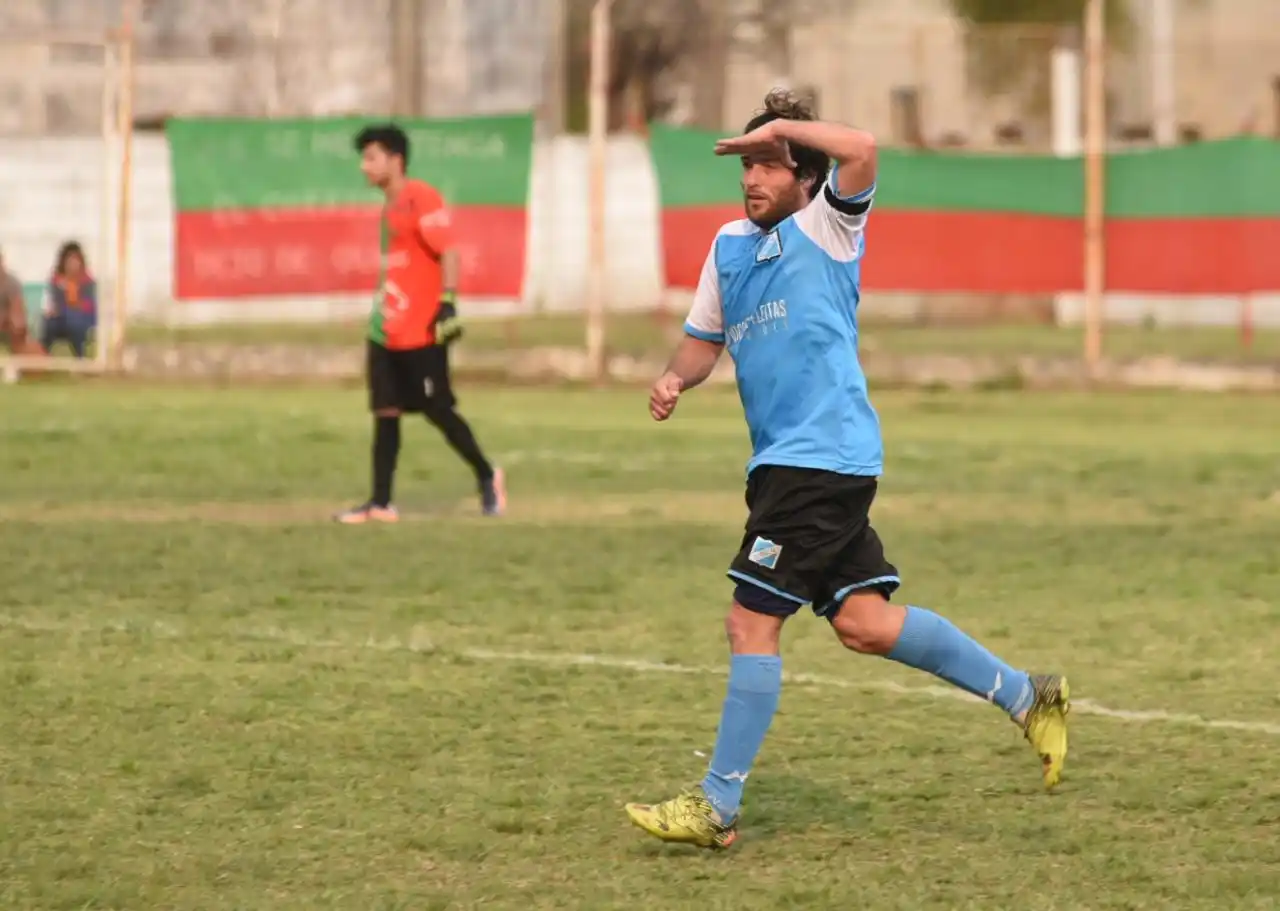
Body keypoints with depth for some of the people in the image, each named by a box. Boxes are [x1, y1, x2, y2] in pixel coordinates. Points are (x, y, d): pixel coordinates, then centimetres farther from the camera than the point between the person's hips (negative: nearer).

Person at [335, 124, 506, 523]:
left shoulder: (422, 198, -12)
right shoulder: (390, 207, 16)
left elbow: (447, 252, -17)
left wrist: (447, 304, -24)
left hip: (421, 331, -9)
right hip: (387, 332, 9)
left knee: (438, 410, -2)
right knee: (385, 412, 4)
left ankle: (487, 478, 17)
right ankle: (381, 503, 4)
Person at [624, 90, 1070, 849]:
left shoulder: (826, 227, -4)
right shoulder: (730, 245, 18)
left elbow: (861, 151, -24)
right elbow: (705, 339, 26)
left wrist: (780, 128, -16)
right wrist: (676, 380, 6)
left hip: (822, 457, -8)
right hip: (783, 459, 8)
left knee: (752, 622, -9)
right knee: (864, 622, 6)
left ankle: (717, 807, -3)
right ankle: (1024, 695, 18)